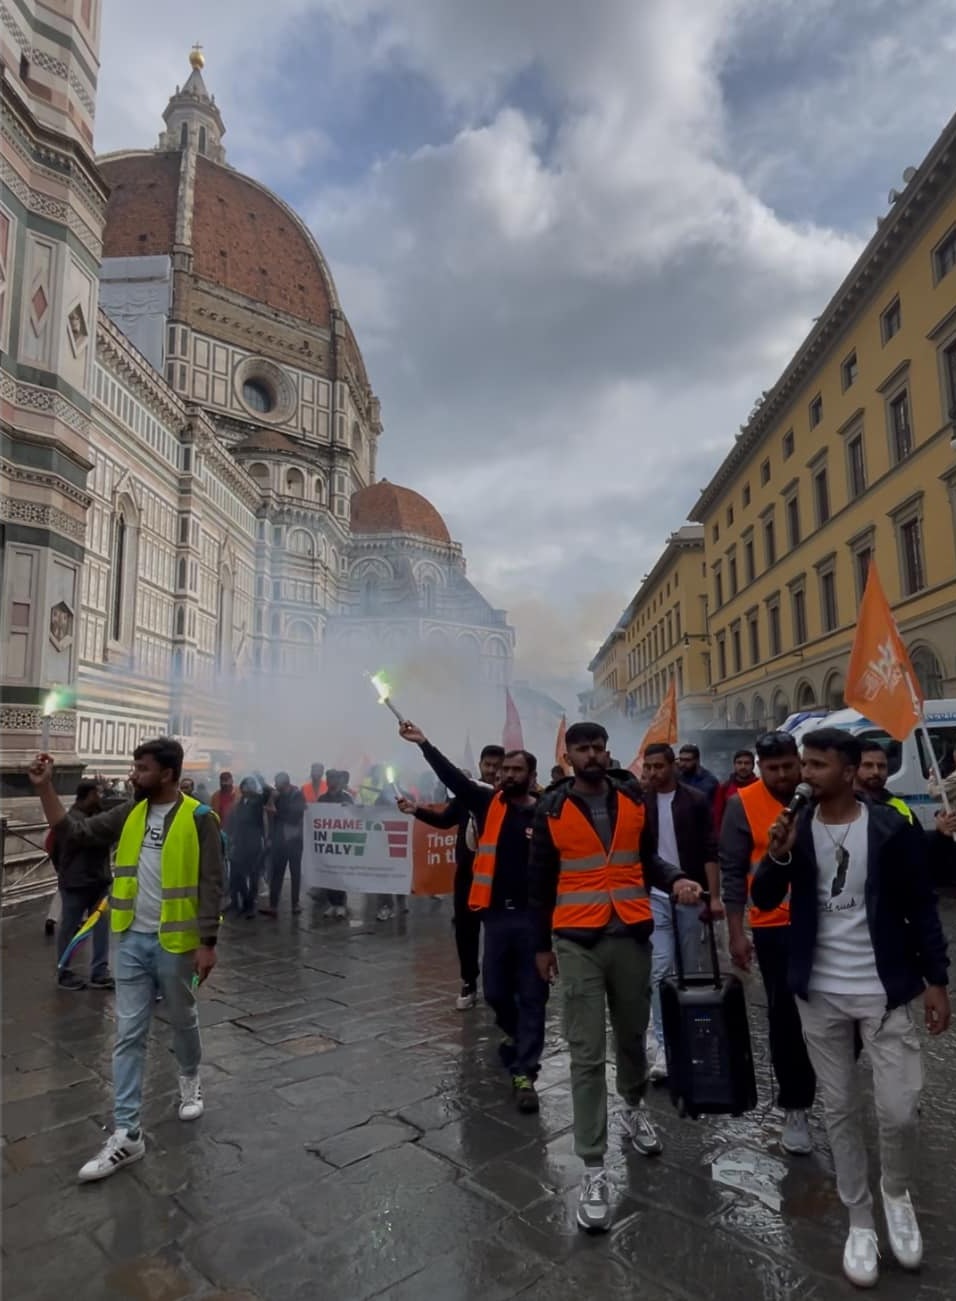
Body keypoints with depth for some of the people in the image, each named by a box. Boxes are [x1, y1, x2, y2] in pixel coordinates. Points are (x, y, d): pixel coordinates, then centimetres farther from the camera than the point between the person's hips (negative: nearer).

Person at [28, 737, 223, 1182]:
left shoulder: (198, 819, -16)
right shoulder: (129, 814, 2)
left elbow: (211, 885, -15)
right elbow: (74, 830, 4)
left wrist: (207, 944, -16)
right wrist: (45, 787, -5)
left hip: (174, 942, -4)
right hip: (132, 940, 5)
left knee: (182, 1021, 17)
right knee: (128, 1035, 7)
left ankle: (190, 1080, 45)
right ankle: (126, 1134, 15)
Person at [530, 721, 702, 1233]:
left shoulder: (635, 801, 1)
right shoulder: (552, 809, -4)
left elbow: (647, 858, 11)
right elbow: (541, 881, 3)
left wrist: (675, 881, -10)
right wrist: (542, 944, 7)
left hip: (632, 935, 3)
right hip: (576, 942, -2)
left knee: (632, 1034, 20)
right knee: (586, 1054, 0)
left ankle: (635, 1107, 49)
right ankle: (593, 1169, 10)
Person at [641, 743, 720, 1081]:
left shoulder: (695, 801, -4)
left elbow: (709, 851, -4)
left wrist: (714, 896, -9)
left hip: (691, 896, 0)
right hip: (654, 896, 0)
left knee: (691, 969, 12)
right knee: (659, 969, -6)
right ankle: (663, 1044, -1)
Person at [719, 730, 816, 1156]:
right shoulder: (743, 804, -8)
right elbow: (732, 871, -5)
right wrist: (736, 932, -7)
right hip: (775, 925, -2)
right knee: (786, 1016, 6)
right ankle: (795, 1108, 22)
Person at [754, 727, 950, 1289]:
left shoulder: (891, 827, -10)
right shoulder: (795, 828, -3)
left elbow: (921, 905, -2)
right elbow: (765, 900, -3)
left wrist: (935, 979, -4)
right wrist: (778, 856, -21)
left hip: (886, 991, -2)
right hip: (820, 993, 2)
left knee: (901, 1112, -2)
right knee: (841, 1110, 11)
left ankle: (897, 1193, 31)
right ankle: (860, 1221, 31)